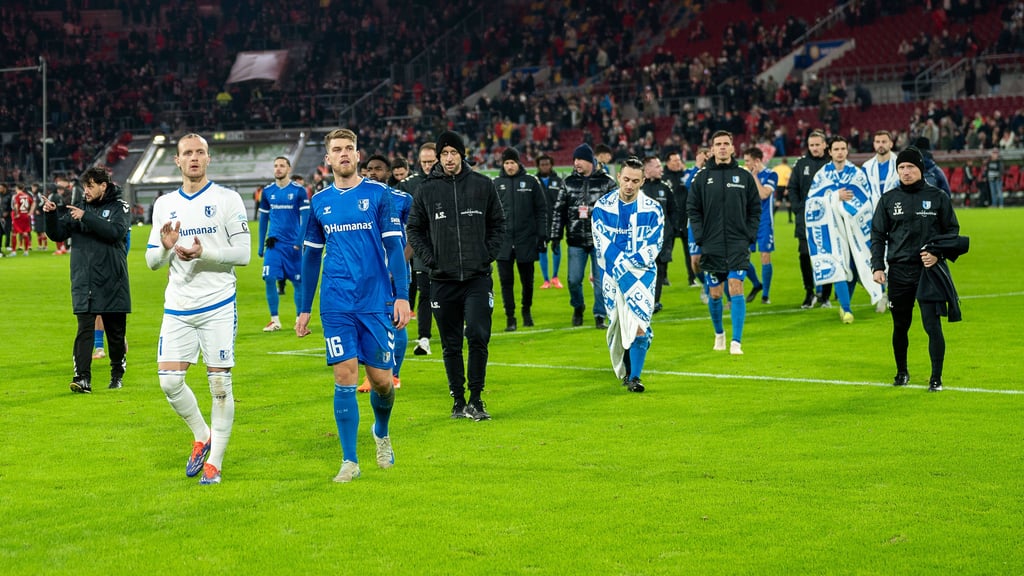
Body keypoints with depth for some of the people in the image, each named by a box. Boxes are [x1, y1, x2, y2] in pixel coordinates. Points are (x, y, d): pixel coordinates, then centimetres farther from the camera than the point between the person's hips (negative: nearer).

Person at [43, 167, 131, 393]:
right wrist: (52, 215, -11)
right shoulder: (80, 208, 11)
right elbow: (57, 234, 7)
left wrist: (86, 217, -22)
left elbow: (116, 231, -18)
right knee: (84, 330, -8)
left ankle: (117, 374, 24)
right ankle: (82, 378, -13)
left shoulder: (120, 207, 1)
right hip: (83, 284, 2)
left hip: (112, 283, -2)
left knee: (116, 332, 8)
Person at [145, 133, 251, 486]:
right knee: (169, 380, -5)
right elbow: (152, 261, 13)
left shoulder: (227, 199, -1)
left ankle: (214, 462, 9)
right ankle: (201, 437, 21)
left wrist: (204, 252, -20)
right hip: (177, 308, 4)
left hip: (218, 305, -3)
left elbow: (243, 253, -6)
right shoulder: (164, 205, 11)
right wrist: (165, 247, -10)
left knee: (219, 383, -2)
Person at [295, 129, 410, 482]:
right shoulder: (319, 203, 9)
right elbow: (311, 257, 15)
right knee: (345, 375, -6)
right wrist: (304, 310, 14)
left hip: (376, 301, -1)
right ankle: (349, 461, 0)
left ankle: (382, 433, 33)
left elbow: (394, 246, -1)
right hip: (336, 305, 1)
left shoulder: (378, 194, 1)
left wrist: (402, 296, -8)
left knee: (380, 379, 2)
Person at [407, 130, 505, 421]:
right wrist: (429, 258, -1)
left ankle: (476, 398, -1)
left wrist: (488, 254, -2)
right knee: (451, 344, 7)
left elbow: (498, 224, 10)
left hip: (478, 277, -1)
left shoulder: (483, 185, 4)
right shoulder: (427, 190, 4)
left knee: (478, 336, -12)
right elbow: (414, 229, 12)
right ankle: (458, 399, 17)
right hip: (443, 280, 1)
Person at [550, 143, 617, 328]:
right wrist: (555, 236, 4)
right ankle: (578, 307, 29)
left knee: (601, 280, 0)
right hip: (576, 241, 2)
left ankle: (600, 315, 11)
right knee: (574, 280, 2)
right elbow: (559, 210, 8)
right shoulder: (569, 182, 6)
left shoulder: (606, 182, 0)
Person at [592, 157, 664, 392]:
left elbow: (653, 247, -7)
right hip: (612, 274, 2)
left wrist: (625, 265, -16)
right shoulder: (602, 206, -2)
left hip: (642, 272, -2)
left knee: (639, 322, -15)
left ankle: (635, 377, -12)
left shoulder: (653, 209, -4)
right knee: (616, 323, 5)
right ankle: (624, 371, 24)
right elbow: (603, 244, -6)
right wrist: (618, 267, -18)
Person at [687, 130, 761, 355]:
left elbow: (755, 209, 8)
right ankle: (719, 333, 30)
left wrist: (750, 235, -2)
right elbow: (693, 209, 5)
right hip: (711, 246, 1)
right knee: (714, 293, 7)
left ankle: (736, 341, -11)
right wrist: (700, 237, -4)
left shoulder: (744, 176, 5)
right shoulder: (702, 177, 5)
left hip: (738, 245, -1)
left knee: (736, 289, -11)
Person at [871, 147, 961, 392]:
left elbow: (952, 229, 6)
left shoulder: (938, 197, 2)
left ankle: (936, 378, 2)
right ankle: (901, 372, 29)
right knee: (900, 326, 11)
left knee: (933, 326, -8)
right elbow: (878, 235, 9)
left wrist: (937, 254, -9)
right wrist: (877, 266, -1)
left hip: (929, 270, -2)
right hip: (899, 271, 2)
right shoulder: (888, 199, 6)